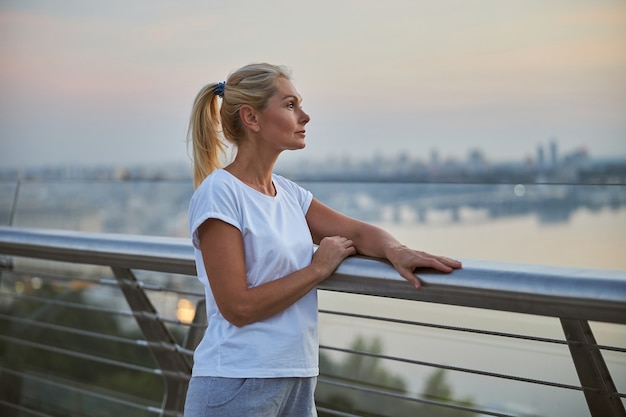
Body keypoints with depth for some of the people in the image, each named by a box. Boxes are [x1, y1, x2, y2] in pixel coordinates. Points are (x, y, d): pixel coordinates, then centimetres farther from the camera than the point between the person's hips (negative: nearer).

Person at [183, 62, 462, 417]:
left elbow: (358, 231, 7)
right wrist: (318, 268, -12)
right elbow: (238, 307, -18)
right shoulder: (218, 192, -14)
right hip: (237, 387, -7)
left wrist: (395, 251, -15)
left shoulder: (288, 193, 8)